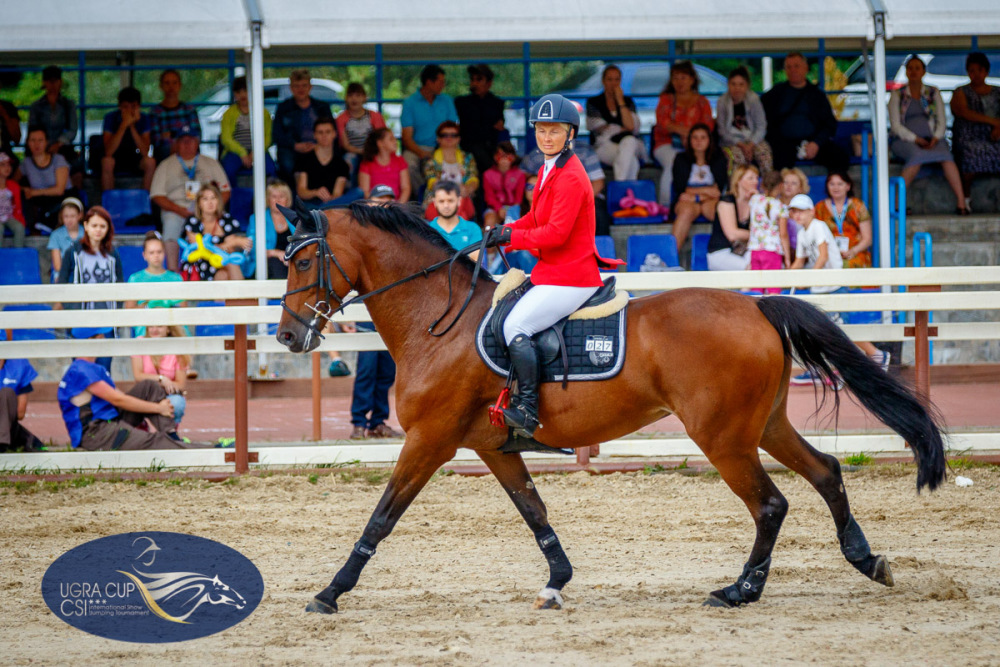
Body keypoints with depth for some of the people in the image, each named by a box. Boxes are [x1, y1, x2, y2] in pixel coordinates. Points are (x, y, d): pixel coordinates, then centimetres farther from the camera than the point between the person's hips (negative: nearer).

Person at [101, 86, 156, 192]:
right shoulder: (111, 118, -12)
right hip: (116, 160, -1)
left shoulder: (143, 119, -7)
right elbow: (108, 152, -24)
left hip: (136, 163, 1)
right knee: (107, 161, -34)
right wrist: (124, 125, -30)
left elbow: (145, 152, -19)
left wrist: (132, 126, -27)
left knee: (150, 162, -30)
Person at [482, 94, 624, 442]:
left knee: (515, 325, -22)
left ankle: (528, 410, -21)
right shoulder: (549, 171, 15)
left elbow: (556, 232, -22)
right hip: (552, 273, 11)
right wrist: (505, 230, 3)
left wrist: (512, 237, -14)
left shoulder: (570, 178, -17)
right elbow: (537, 218, 22)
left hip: (568, 279, -11)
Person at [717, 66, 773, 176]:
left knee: (763, 150, -30)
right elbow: (723, 131, -3)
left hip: (753, 140, 1)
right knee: (737, 154, -34)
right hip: (731, 141, -1)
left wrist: (750, 145, -18)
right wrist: (740, 145, -16)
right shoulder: (722, 102, -6)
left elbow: (761, 127, -2)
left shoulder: (753, 100, -4)